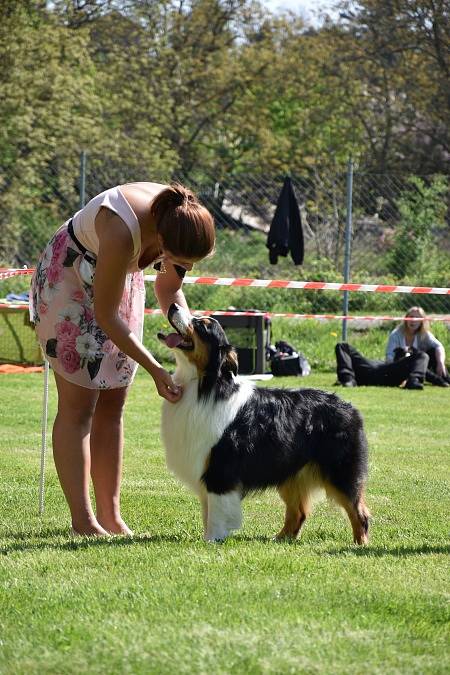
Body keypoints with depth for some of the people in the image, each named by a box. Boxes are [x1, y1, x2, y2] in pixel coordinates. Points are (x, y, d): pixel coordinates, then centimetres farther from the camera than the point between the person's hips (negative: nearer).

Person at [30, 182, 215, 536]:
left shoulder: (186, 223, -22)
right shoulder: (123, 231, -41)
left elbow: (168, 287, -2)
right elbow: (105, 315, -29)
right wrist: (156, 370, -27)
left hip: (122, 277, 6)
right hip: (68, 277, -6)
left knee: (112, 403, 6)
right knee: (78, 403, -7)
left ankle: (110, 516, 9)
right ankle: (83, 521, -5)